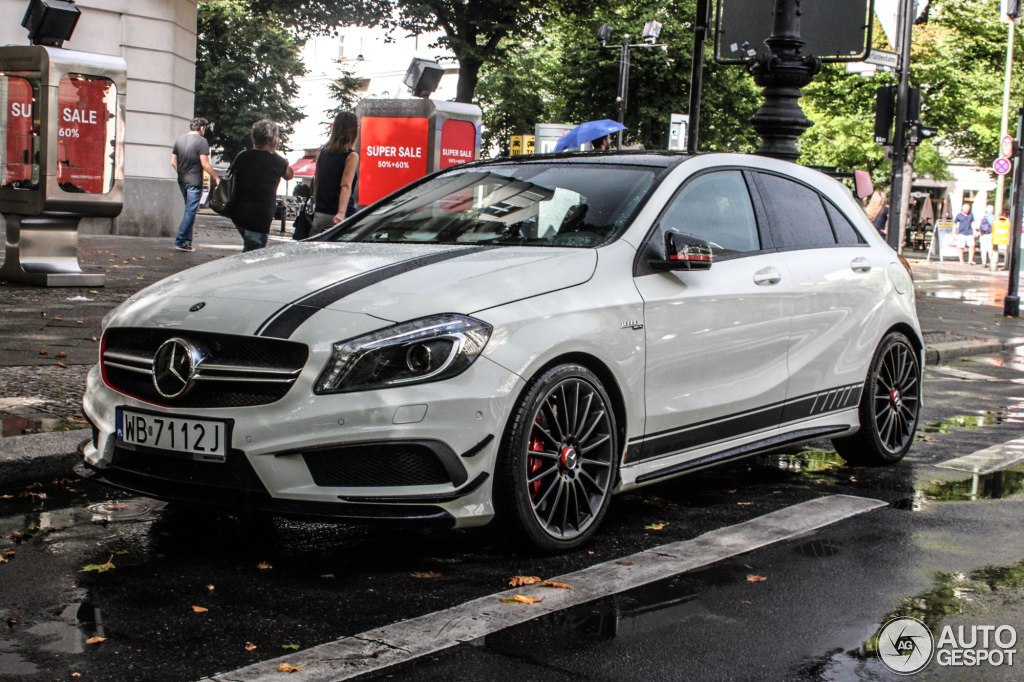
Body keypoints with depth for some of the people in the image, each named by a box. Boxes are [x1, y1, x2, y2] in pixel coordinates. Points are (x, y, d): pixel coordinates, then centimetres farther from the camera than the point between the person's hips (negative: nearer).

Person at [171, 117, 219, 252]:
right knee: (190, 211, -4)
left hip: (182, 181, 7)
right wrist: (216, 178, -7)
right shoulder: (201, 141, -11)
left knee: (189, 210, 17)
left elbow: (173, 162, 11)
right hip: (194, 182, -7)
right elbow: (205, 164, -16)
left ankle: (187, 241, 16)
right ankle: (180, 241, -7)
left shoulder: (179, 140, 9)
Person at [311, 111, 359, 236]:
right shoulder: (351, 156, -8)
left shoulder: (323, 152, 10)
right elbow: (346, 186, -21)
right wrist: (341, 213, -30)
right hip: (342, 218, -6)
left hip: (319, 215, 6)